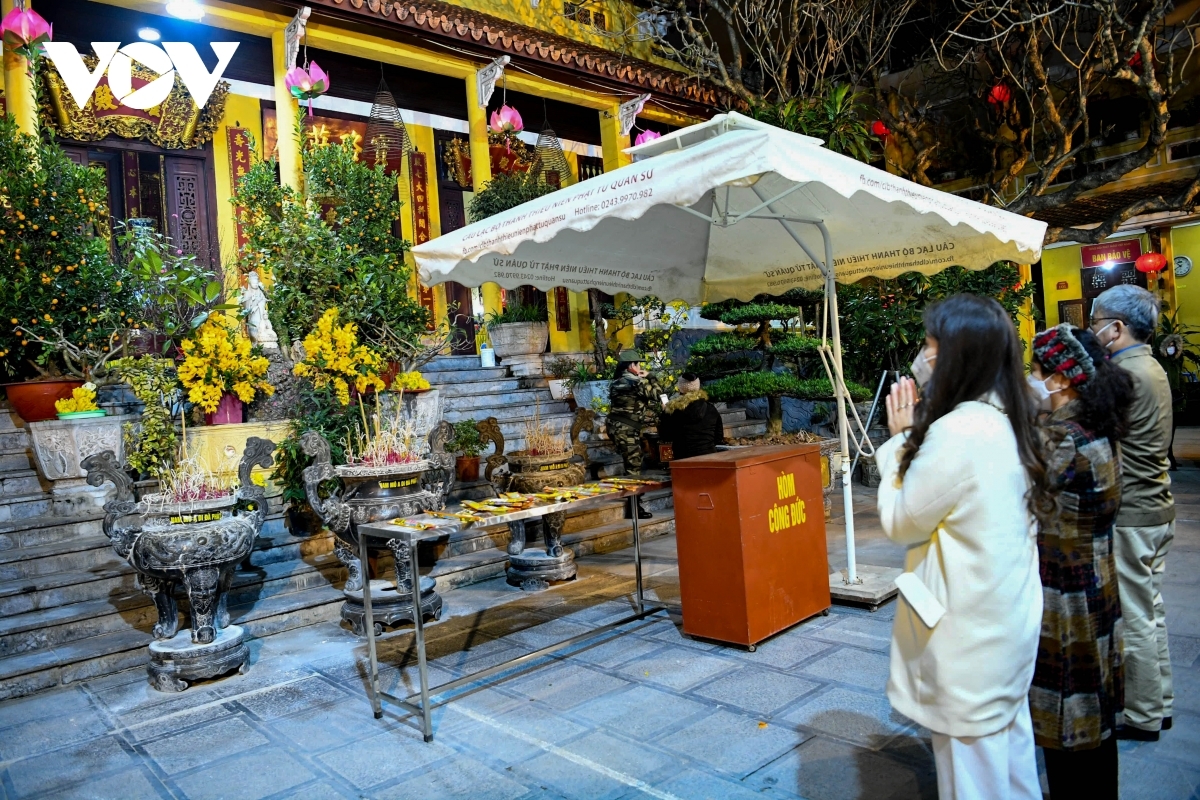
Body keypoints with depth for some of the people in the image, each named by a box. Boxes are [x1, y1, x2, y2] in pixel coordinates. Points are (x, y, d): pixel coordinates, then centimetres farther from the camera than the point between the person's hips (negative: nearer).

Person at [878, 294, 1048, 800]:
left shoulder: (956, 431, -25)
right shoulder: (1005, 421, 3)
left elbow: (900, 522, -14)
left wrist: (900, 438, -7)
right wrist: (914, 435, 5)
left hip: (969, 627, -9)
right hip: (1005, 615, 9)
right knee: (1007, 739, 23)